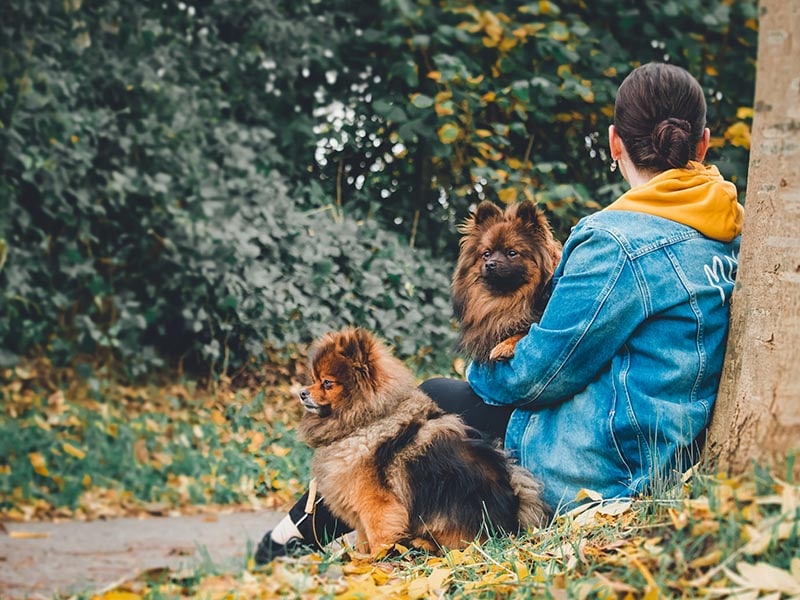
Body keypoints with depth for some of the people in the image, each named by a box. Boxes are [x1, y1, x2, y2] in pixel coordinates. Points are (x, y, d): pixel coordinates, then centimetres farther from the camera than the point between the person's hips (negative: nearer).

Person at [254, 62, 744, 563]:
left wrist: (484, 369, 6)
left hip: (600, 474, -8)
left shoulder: (618, 243, -22)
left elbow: (537, 374, -16)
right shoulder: (727, 230, 4)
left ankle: (310, 529, 32)